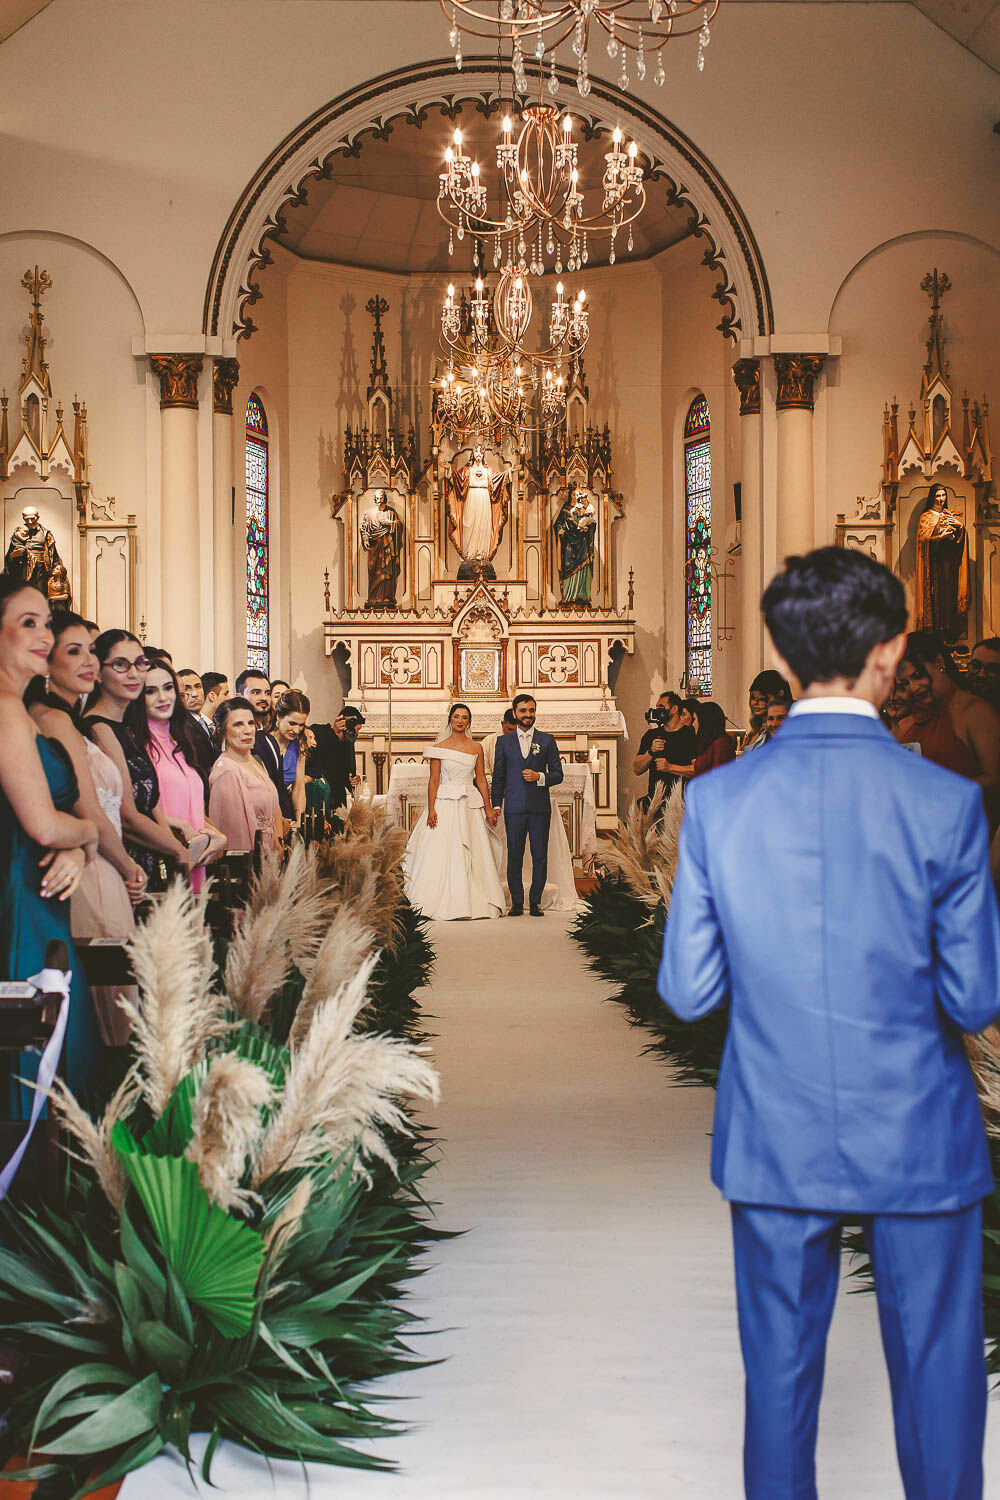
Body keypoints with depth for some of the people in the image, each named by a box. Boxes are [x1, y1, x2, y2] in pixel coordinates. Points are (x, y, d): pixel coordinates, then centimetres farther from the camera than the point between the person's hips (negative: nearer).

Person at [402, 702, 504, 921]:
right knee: (442, 854, -7)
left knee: (471, 855, 0)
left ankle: (470, 903, 4)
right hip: (445, 804, -2)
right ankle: (444, 905, -5)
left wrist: (488, 809, 6)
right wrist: (431, 810, -10)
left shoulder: (476, 747, 8)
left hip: (470, 807, 2)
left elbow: (481, 780, 10)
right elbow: (433, 780, -1)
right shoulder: (439, 748, 2)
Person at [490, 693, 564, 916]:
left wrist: (539, 777, -11)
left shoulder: (547, 740, 9)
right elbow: (498, 777, 11)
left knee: (540, 855, 0)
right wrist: (495, 806, 3)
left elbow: (558, 774, 8)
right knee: (514, 856, 1)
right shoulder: (504, 742, 11)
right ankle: (517, 902, 7)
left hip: (540, 807, 0)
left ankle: (535, 901, 8)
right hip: (514, 808, 0)